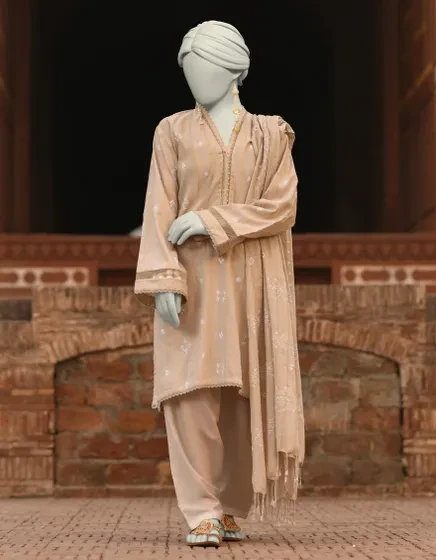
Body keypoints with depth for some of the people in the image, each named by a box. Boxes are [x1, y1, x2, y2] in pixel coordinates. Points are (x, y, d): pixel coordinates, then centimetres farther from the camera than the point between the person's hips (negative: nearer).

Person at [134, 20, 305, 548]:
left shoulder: (270, 135, 8)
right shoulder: (173, 131, 7)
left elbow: (282, 207, -5)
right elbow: (159, 211, -1)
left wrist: (210, 221, -14)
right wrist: (163, 280, -14)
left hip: (250, 283, 1)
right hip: (192, 278, -1)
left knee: (241, 397, 0)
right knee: (193, 393, -11)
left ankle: (228, 506, 12)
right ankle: (202, 515, -9)